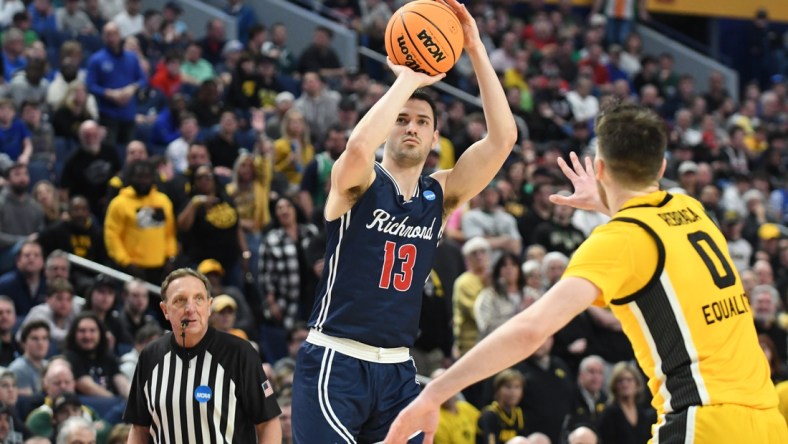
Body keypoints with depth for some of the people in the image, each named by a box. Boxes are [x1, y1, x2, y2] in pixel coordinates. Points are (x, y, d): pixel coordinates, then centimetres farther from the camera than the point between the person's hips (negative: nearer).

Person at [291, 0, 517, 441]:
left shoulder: (441, 194, 9)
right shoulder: (359, 182, -4)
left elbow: (502, 139, -2)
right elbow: (359, 147, -30)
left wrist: (476, 51, -8)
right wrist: (407, 80, -19)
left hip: (398, 369, 5)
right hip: (336, 361, -5)